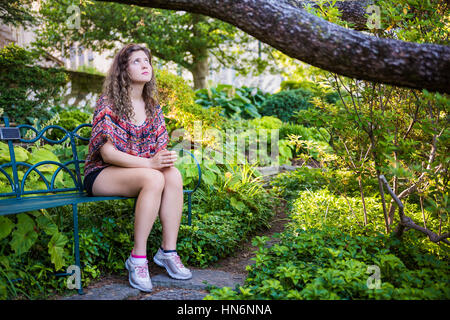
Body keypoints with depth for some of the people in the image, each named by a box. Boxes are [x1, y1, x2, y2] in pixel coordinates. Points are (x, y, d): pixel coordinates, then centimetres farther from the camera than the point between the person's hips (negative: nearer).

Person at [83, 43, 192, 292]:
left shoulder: (153, 106, 10)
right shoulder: (108, 103, -9)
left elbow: (160, 148, 10)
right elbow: (107, 152, -17)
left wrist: (165, 159, -15)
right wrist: (148, 163, -27)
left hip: (142, 170, 6)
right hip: (102, 174, -5)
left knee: (174, 175, -26)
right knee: (154, 179, -34)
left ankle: (168, 251, -20)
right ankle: (138, 258, -26)